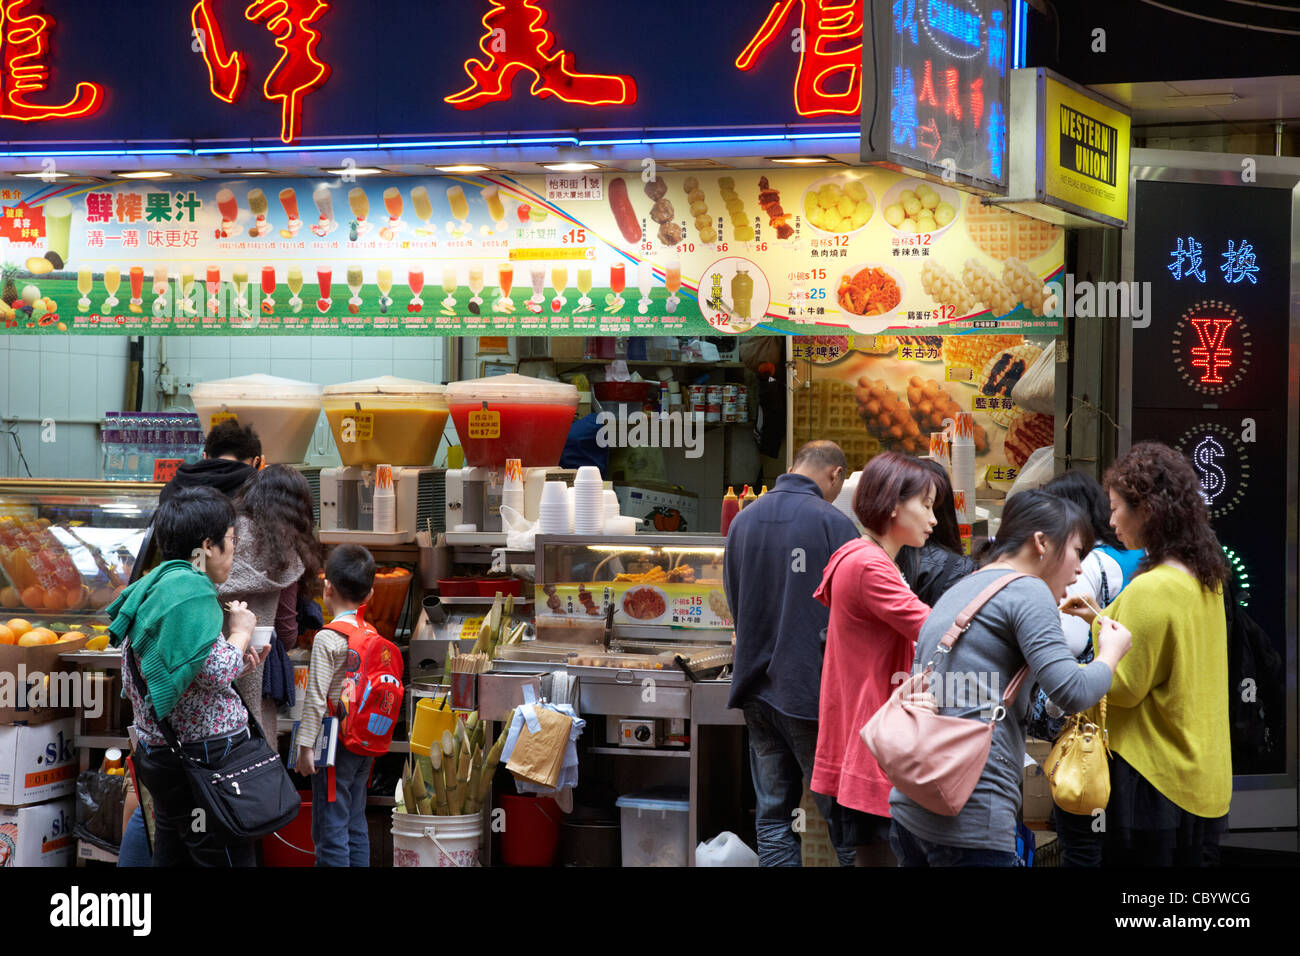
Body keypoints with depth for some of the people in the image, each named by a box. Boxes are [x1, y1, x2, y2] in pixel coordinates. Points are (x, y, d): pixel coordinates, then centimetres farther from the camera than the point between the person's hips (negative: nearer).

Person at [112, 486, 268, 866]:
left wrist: (236, 663, 14)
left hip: (160, 758, 10)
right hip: (206, 757, -10)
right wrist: (241, 632, -6)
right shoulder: (190, 587, -16)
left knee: (173, 855, 14)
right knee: (228, 859, -7)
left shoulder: (154, 588, 15)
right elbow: (215, 672, -23)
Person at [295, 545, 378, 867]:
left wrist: (306, 746, -12)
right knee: (356, 825, 14)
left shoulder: (327, 638, -14)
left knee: (330, 828, -3)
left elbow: (316, 698, -16)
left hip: (336, 745, -7)